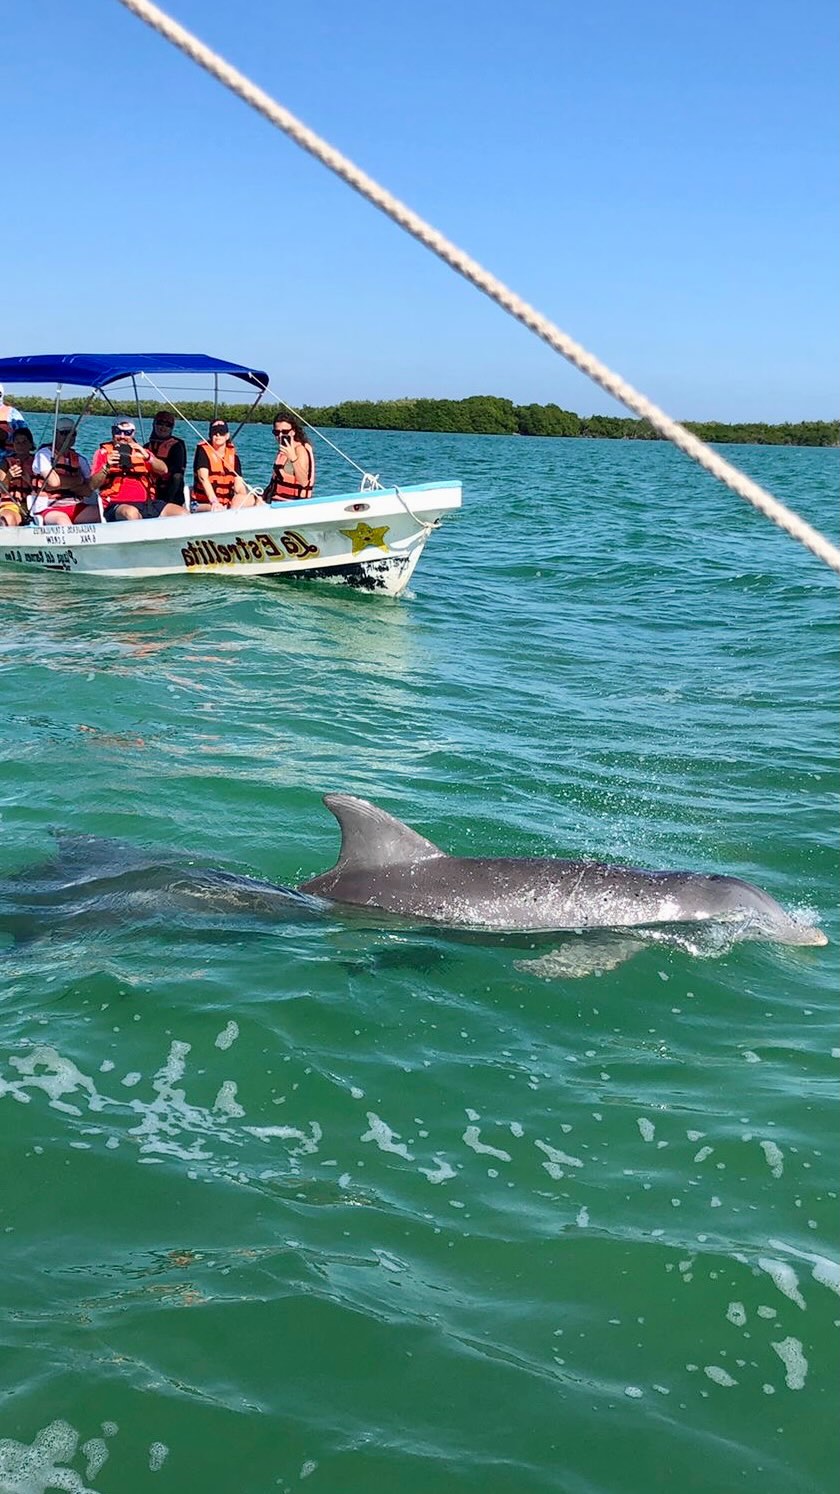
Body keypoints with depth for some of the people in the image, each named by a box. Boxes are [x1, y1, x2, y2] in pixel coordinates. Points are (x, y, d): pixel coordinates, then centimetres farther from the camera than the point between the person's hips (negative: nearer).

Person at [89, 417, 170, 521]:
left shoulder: (141, 451, 23)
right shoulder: (104, 452, 15)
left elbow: (164, 470, 6)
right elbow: (93, 485, 3)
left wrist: (147, 457, -13)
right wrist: (107, 467, -14)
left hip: (147, 504, 4)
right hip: (117, 506, -4)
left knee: (182, 513, -18)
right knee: (131, 513, -41)